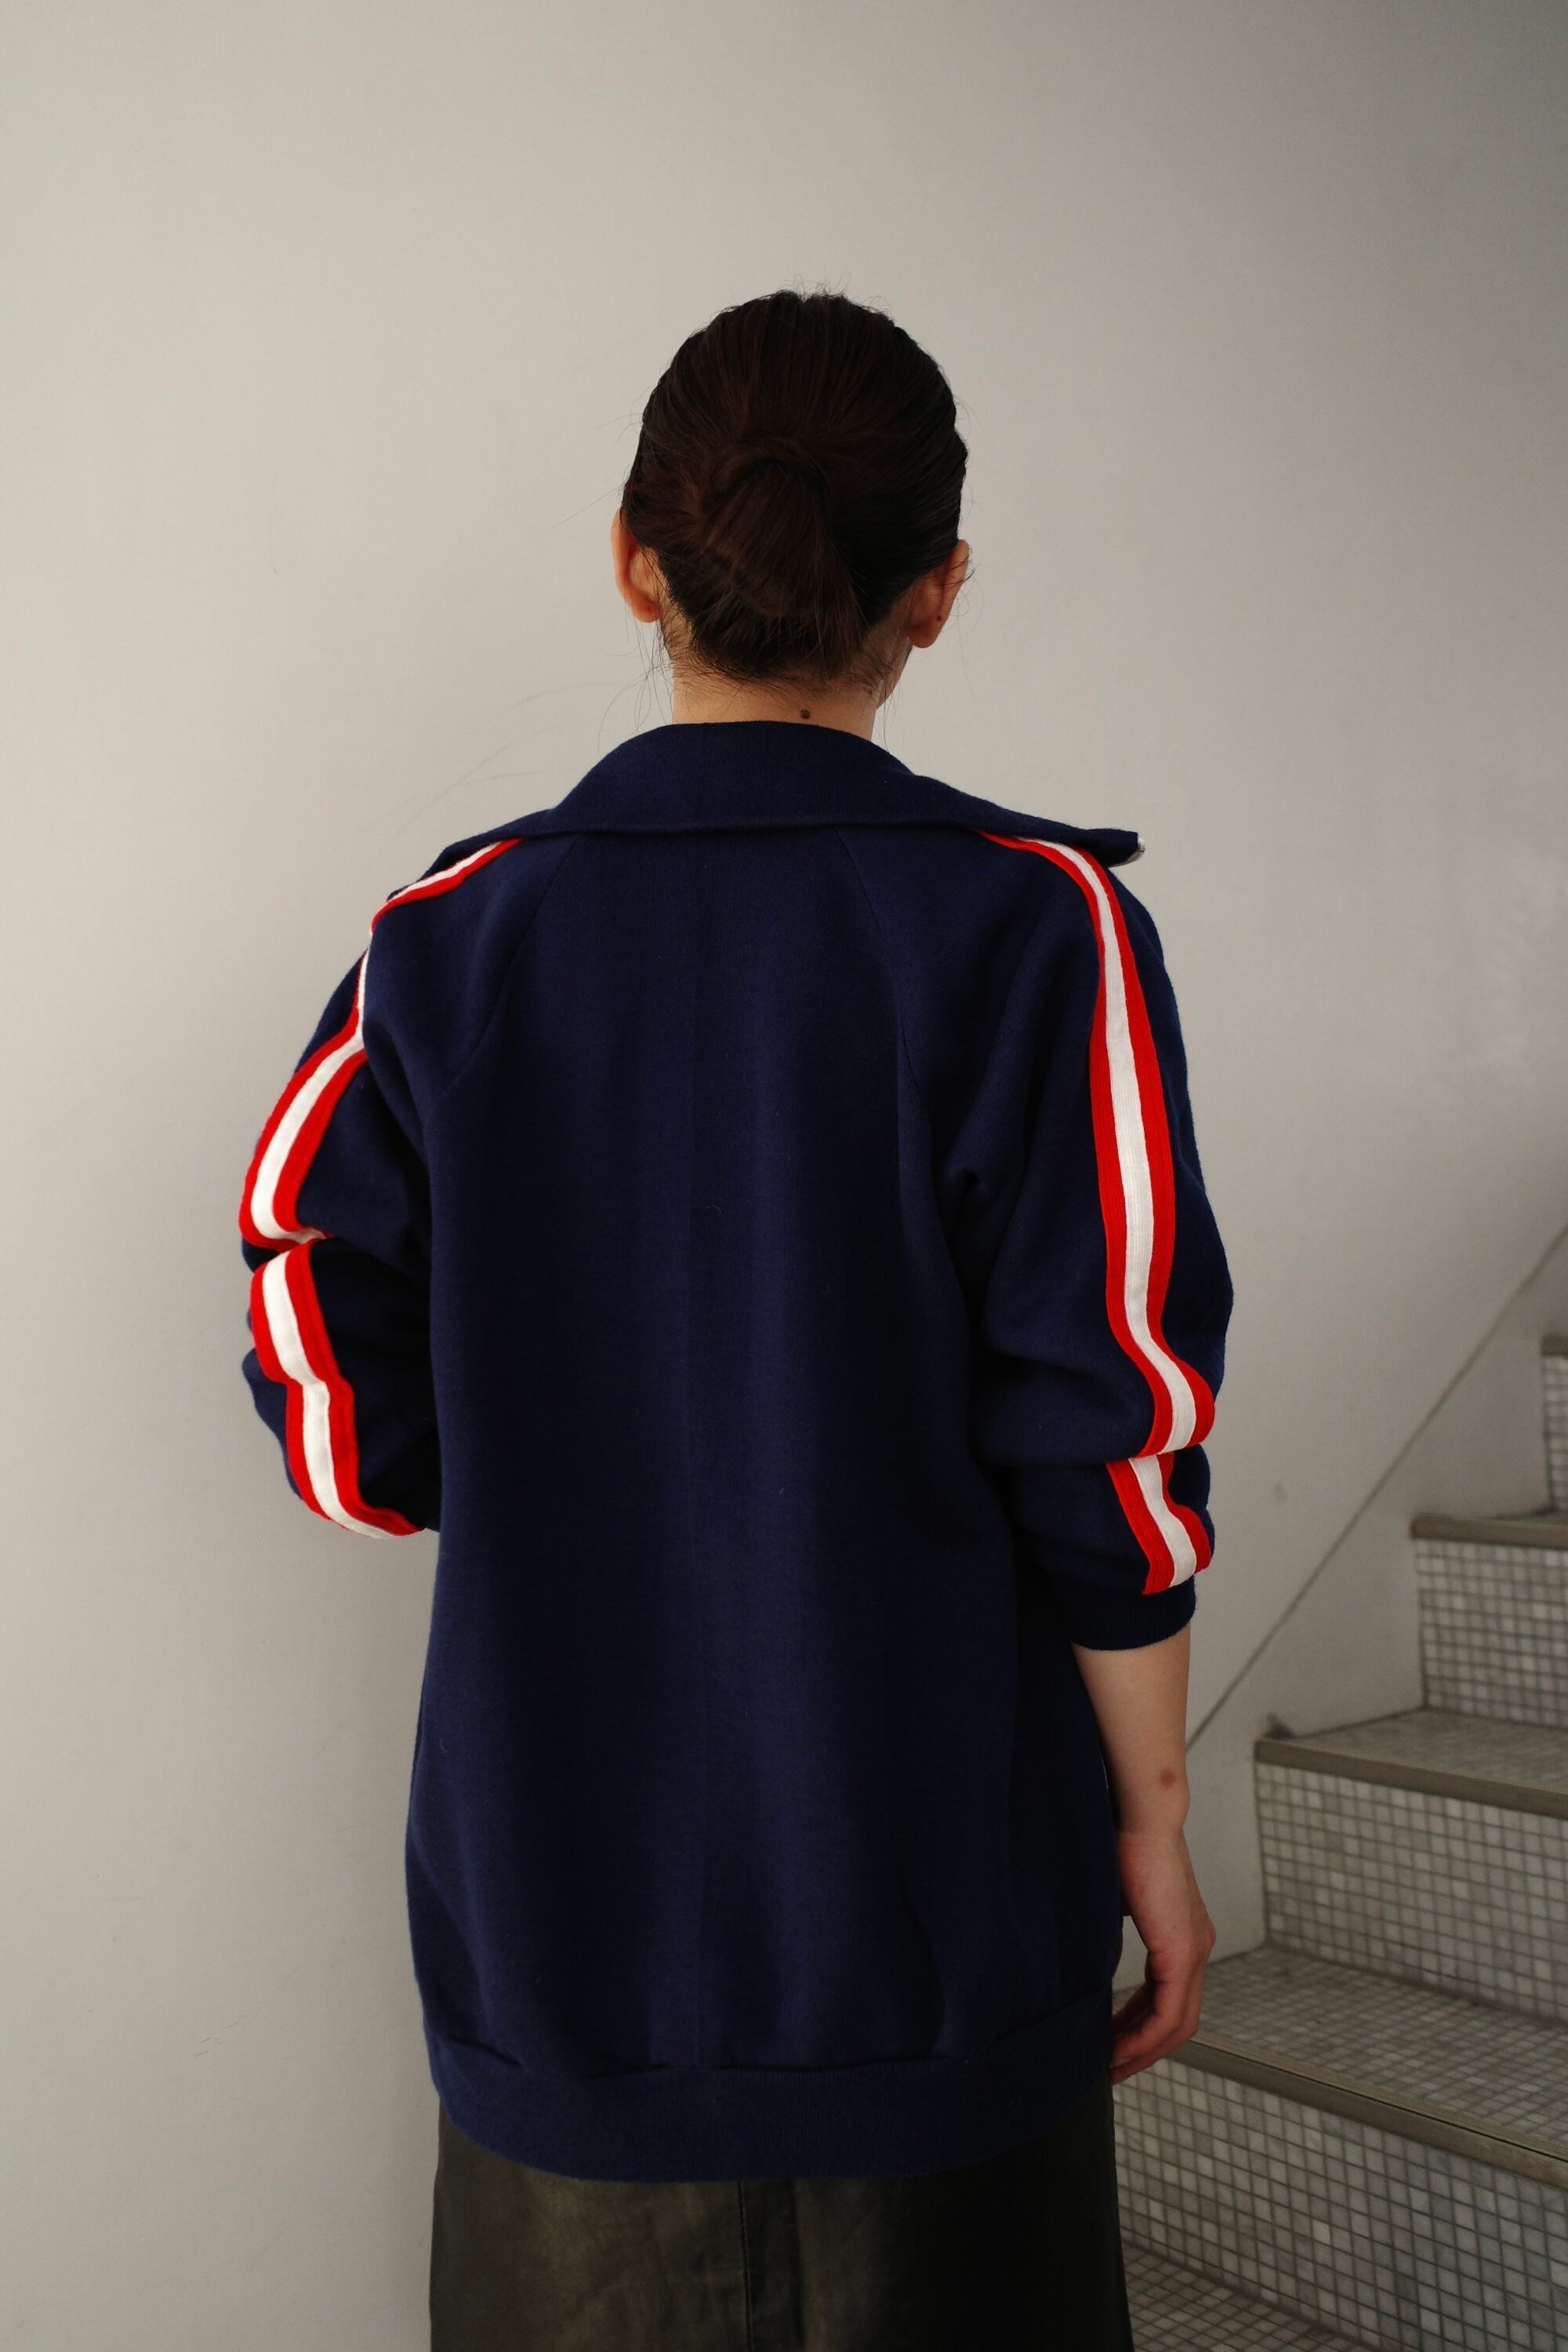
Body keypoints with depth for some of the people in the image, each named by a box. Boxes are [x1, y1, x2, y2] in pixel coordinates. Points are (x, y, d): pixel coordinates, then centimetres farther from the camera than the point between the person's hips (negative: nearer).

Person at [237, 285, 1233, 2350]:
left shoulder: (443, 950, -5)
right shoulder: (1035, 932, -12)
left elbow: (352, 1433, -4)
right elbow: (1112, 1452, -12)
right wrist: (1150, 1811, 1)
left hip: (558, 1926, 2)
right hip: (936, 1918, -2)